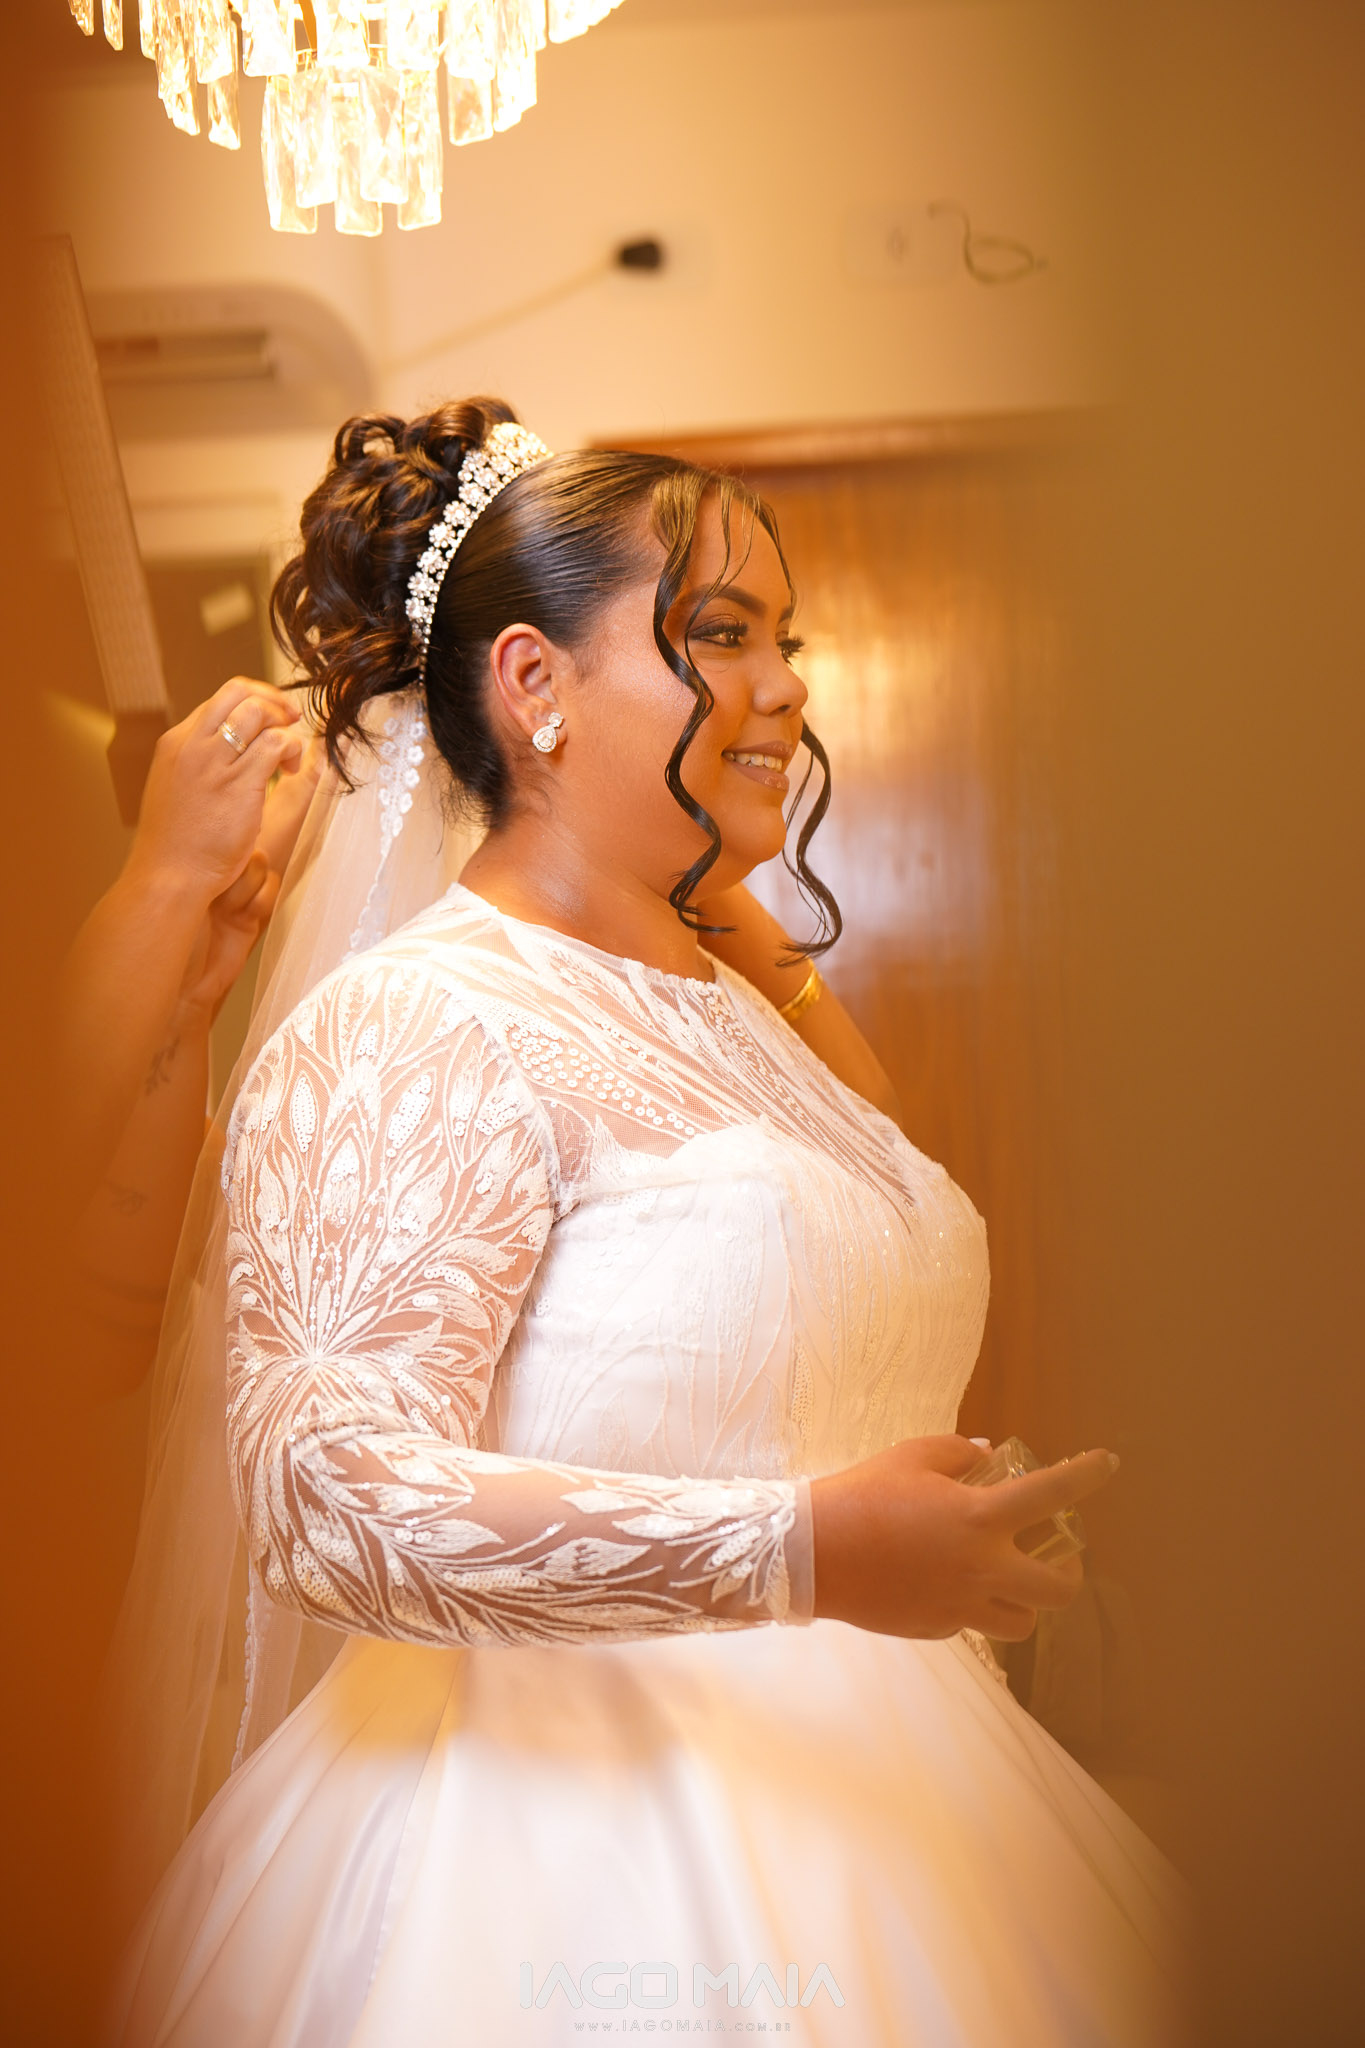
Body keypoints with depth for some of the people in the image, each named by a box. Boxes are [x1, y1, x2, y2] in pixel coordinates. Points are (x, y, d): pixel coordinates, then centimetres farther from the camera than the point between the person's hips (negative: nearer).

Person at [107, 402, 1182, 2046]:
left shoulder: (731, 1004, 11)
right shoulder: (406, 1031, -16)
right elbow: (326, 1493, -27)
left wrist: (739, 917, 18)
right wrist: (800, 1550, -36)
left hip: (848, 1794, 9)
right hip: (584, 1836, -9)